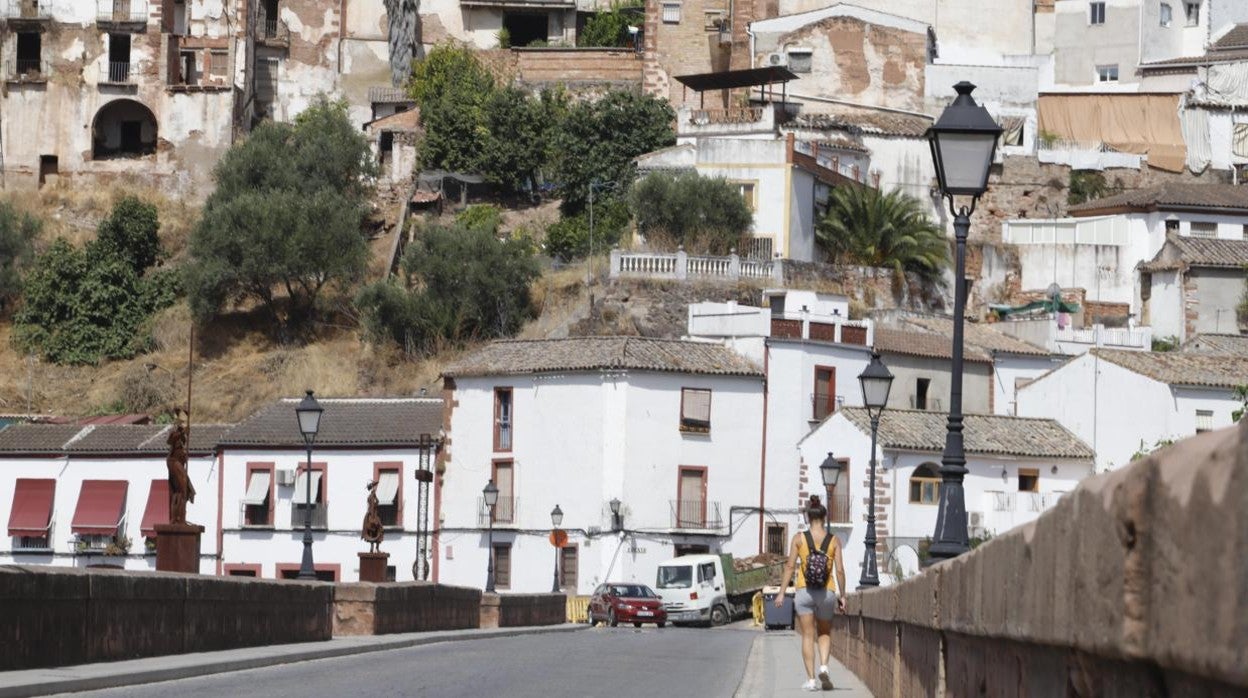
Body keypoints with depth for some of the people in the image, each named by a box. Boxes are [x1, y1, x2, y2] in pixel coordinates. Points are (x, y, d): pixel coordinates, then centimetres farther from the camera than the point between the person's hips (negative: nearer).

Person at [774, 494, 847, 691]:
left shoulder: (799, 538, -1)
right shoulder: (834, 540, 1)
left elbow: (790, 566, -4)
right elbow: (840, 570, -1)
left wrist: (781, 592, -1)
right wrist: (841, 596, 8)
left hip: (804, 591, -1)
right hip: (827, 592, 1)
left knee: (808, 636, 5)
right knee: (825, 633, 18)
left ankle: (811, 679, -1)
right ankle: (823, 666, -6)